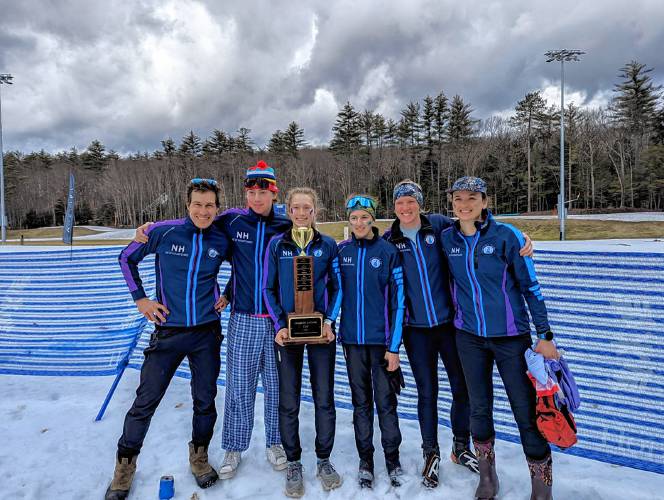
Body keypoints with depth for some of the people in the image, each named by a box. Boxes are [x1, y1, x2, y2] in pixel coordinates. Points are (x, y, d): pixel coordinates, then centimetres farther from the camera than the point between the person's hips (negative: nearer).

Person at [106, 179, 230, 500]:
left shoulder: (222, 241, -2)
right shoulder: (163, 232, -8)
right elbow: (127, 258, 6)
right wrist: (140, 299, 1)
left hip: (207, 333, 2)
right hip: (168, 331, -1)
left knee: (205, 400, 12)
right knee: (145, 402, 6)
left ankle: (199, 456, 36)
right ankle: (125, 464, 29)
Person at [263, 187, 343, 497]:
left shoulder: (328, 245, 1)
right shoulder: (277, 245, 0)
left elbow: (337, 287, 5)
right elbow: (268, 289, 2)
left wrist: (329, 321, -8)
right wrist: (279, 325, -7)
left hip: (322, 331, 0)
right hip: (287, 331, 0)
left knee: (324, 398, 7)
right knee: (289, 402, 7)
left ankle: (324, 460, 27)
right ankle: (293, 463, 26)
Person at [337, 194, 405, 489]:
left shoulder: (388, 251, -6)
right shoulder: (341, 251, 2)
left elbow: (398, 300, -6)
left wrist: (394, 346, -9)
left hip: (381, 340, -2)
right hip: (352, 339, 3)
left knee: (385, 401, 6)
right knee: (361, 401, 13)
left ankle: (392, 459, 27)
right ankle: (365, 460, 29)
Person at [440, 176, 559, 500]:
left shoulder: (506, 236, -11)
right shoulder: (447, 238, -2)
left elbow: (530, 286, -6)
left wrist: (544, 335, -6)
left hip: (510, 336, -3)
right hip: (469, 336, 3)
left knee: (526, 411, 4)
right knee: (479, 408, 14)